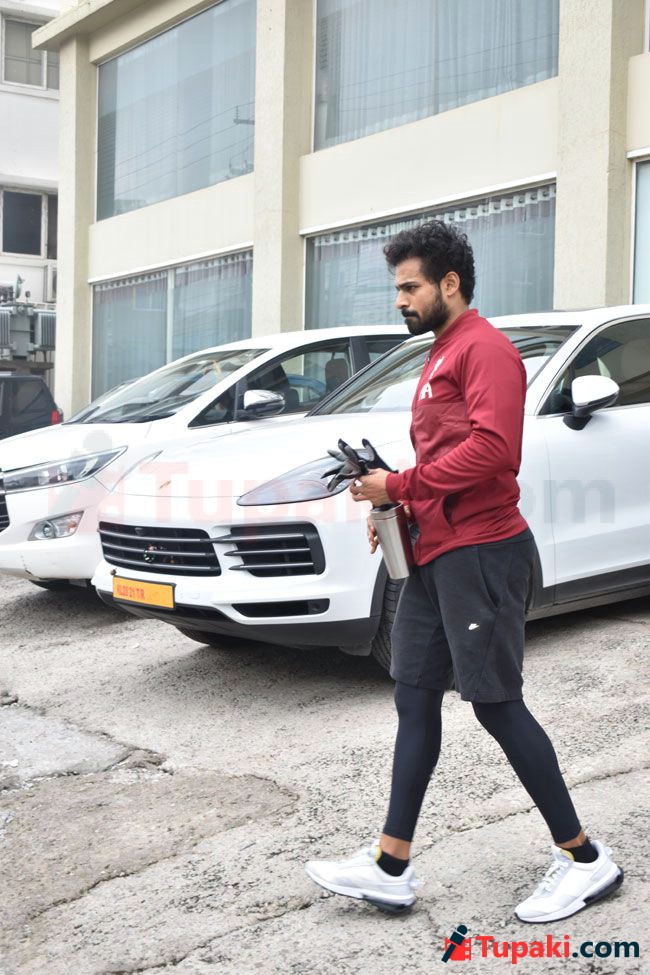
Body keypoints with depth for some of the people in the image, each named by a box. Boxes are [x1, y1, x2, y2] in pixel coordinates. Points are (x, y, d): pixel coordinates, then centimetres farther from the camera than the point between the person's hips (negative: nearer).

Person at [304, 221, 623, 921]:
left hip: (480, 554, -10)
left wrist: (399, 485, -17)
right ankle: (390, 866, 14)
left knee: (496, 702, -4)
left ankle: (583, 858, 12)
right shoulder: (439, 356, 21)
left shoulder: (485, 350, -11)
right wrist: (396, 507, 8)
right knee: (414, 698, 8)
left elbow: (493, 448, -24)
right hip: (434, 555, 10)